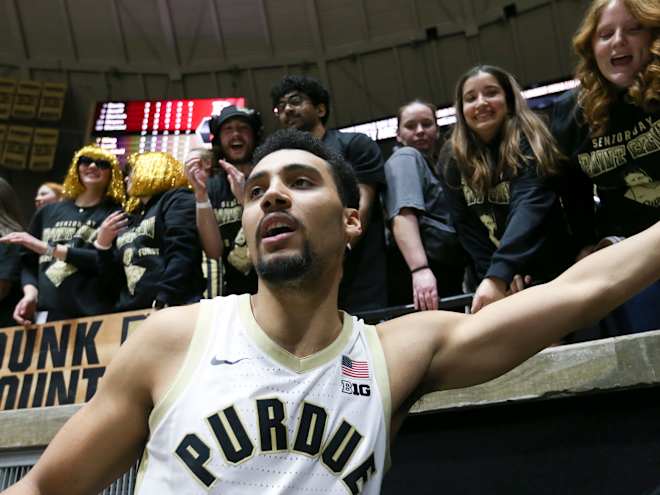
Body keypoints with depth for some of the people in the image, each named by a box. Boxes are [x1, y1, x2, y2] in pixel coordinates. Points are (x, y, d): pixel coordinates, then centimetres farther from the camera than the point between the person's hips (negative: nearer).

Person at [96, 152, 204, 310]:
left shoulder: (177, 201, 3)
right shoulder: (130, 218, 26)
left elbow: (181, 257, -13)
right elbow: (113, 275, 25)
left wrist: (164, 301, -24)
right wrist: (103, 244, 9)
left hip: (173, 309, -7)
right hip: (130, 310, 7)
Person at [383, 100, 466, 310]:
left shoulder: (434, 165, 27)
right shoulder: (406, 157, -1)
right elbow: (403, 216, -18)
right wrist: (420, 270, -31)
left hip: (448, 274, 9)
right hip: (422, 275, -9)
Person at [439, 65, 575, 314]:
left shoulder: (529, 141, -13)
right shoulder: (452, 157, -2)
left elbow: (530, 206, -29)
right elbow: (465, 226, -3)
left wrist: (498, 275, -42)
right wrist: (494, 276, -16)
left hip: (553, 272, -3)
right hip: (496, 276, 3)